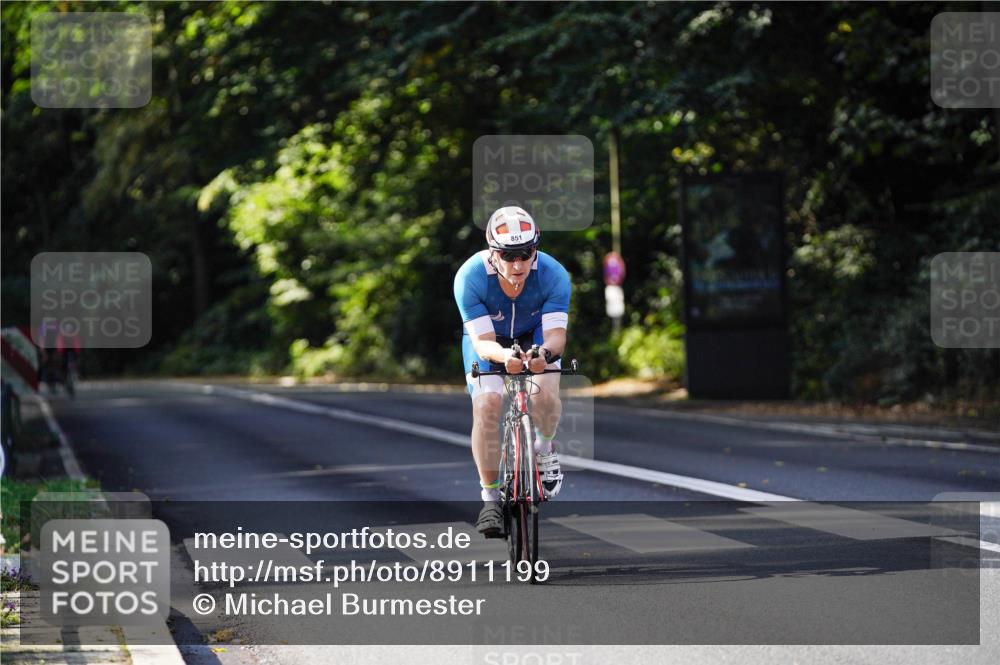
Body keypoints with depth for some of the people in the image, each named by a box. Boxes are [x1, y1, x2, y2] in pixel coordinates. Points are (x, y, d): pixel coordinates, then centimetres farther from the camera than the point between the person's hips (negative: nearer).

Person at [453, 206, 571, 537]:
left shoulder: (553, 274, -30)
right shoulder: (470, 277, -32)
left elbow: (556, 333, -33)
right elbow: (483, 342, -33)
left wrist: (545, 351, -57)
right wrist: (504, 356, -56)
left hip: (535, 337, 0)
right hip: (489, 342, 0)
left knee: (544, 395, -26)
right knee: (486, 406, -22)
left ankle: (544, 448, 8)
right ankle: (491, 497, -8)